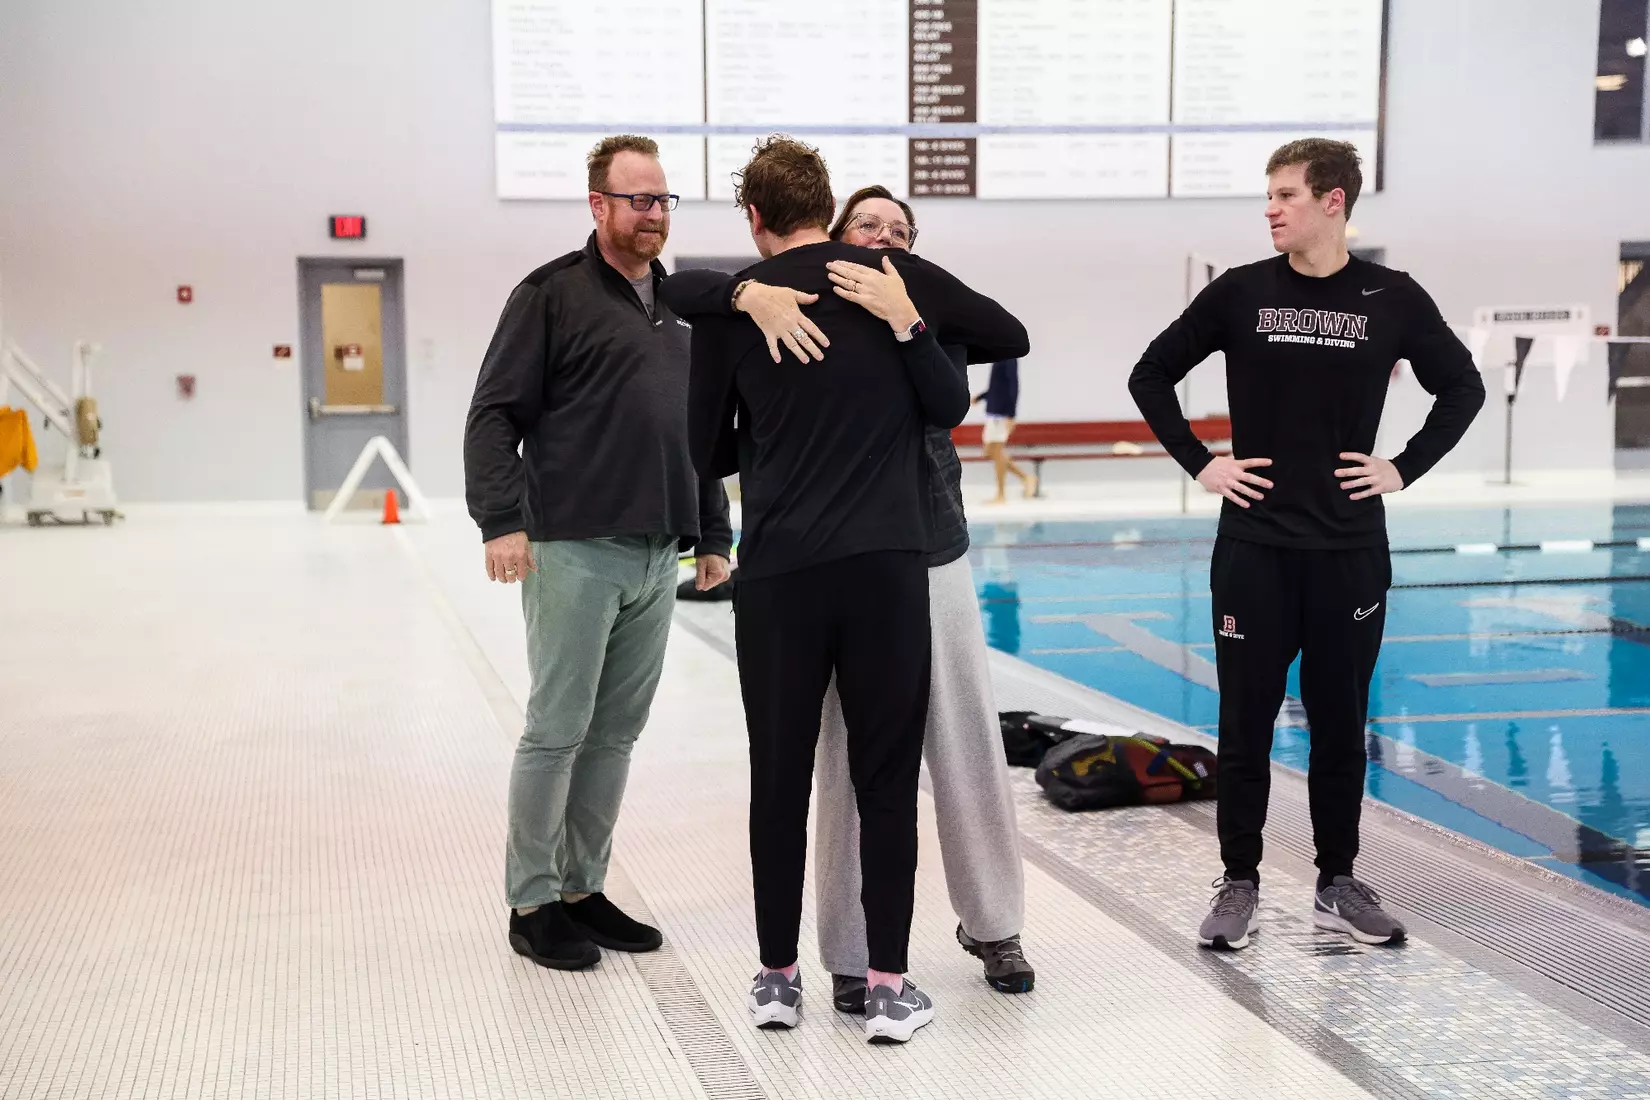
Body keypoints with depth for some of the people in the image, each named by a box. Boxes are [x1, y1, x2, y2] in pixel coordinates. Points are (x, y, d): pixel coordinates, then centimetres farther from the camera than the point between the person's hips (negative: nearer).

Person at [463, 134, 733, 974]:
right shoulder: (553, 294, -2)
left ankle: (582, 889, 21)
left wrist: (713, 536, 20)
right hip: (575, 551, -6)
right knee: (558, 728, -1)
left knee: (616, 731, 10)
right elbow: (495, 415, -8)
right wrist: (503, 518, -20)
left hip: (657, 558, 7)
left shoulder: (680, 308, 18)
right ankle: (532, 903, 10)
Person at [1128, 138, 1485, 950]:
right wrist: (1199, 463, -2)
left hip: (1349, 552, 0)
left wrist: (1405, 469, 1)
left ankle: (1338, 884, 22)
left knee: (1340, 726, 9)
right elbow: (1151, 376, 6)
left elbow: (1463, 388, 10)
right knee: (1245, 726, 4)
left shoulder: (1392, 299, -1)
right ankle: (1239, 884, 16)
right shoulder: (1240, 293, -1)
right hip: (1253, 548, 0)